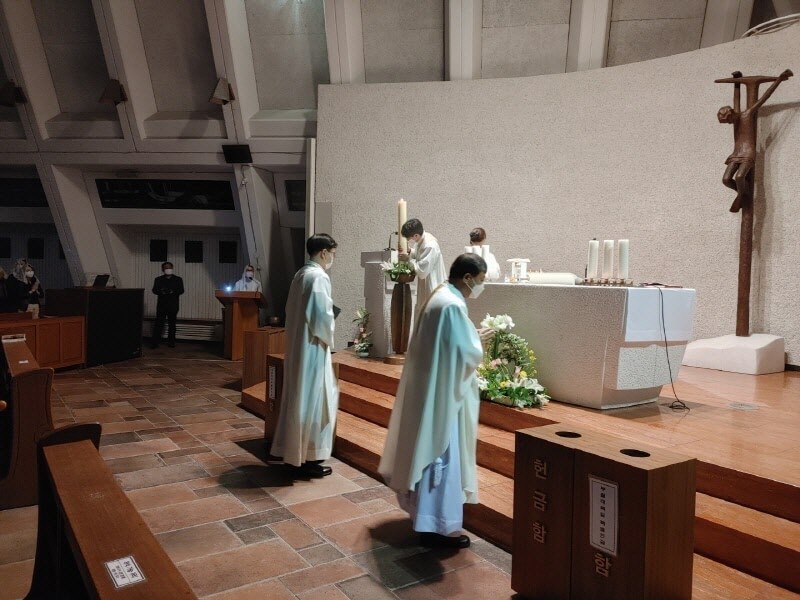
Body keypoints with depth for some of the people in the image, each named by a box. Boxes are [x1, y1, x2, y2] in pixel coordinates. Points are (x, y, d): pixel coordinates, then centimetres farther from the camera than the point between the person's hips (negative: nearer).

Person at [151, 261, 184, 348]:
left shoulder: (178, 279, 8)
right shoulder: (158, 279, 10)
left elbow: (181, 290, -1)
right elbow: (154, 290, 2)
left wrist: (173, 292, -20)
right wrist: (161, 292, -18)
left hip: (173, 305, 0)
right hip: (161, 305, 0)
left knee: (172, 324, 5)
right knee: (158, 323, -4)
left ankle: (171, 342, 12)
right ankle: (155, 342, -4)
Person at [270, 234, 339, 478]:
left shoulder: (301, 274, 11)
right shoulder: (318, 277, -18)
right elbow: (322, 317, -22)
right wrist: (329, 338, -5)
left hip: (297, 346, 10)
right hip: (312, 348, -10)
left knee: (299, 399, 15)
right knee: (313, 401, 0)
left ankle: (296, 452, 25)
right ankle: (309, 459, 8)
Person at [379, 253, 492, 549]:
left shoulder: (440, 296, 10)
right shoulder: (453, 305, -22)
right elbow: (467, 353, -22)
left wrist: (474, 336, 10)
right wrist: (479, 341, -2)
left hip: (432, 387, 11)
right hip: (443, 392, -11)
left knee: (432, 452, 20)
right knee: (442, 454, -2)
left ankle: (428, 514, 35)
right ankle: (438, 525, 8)